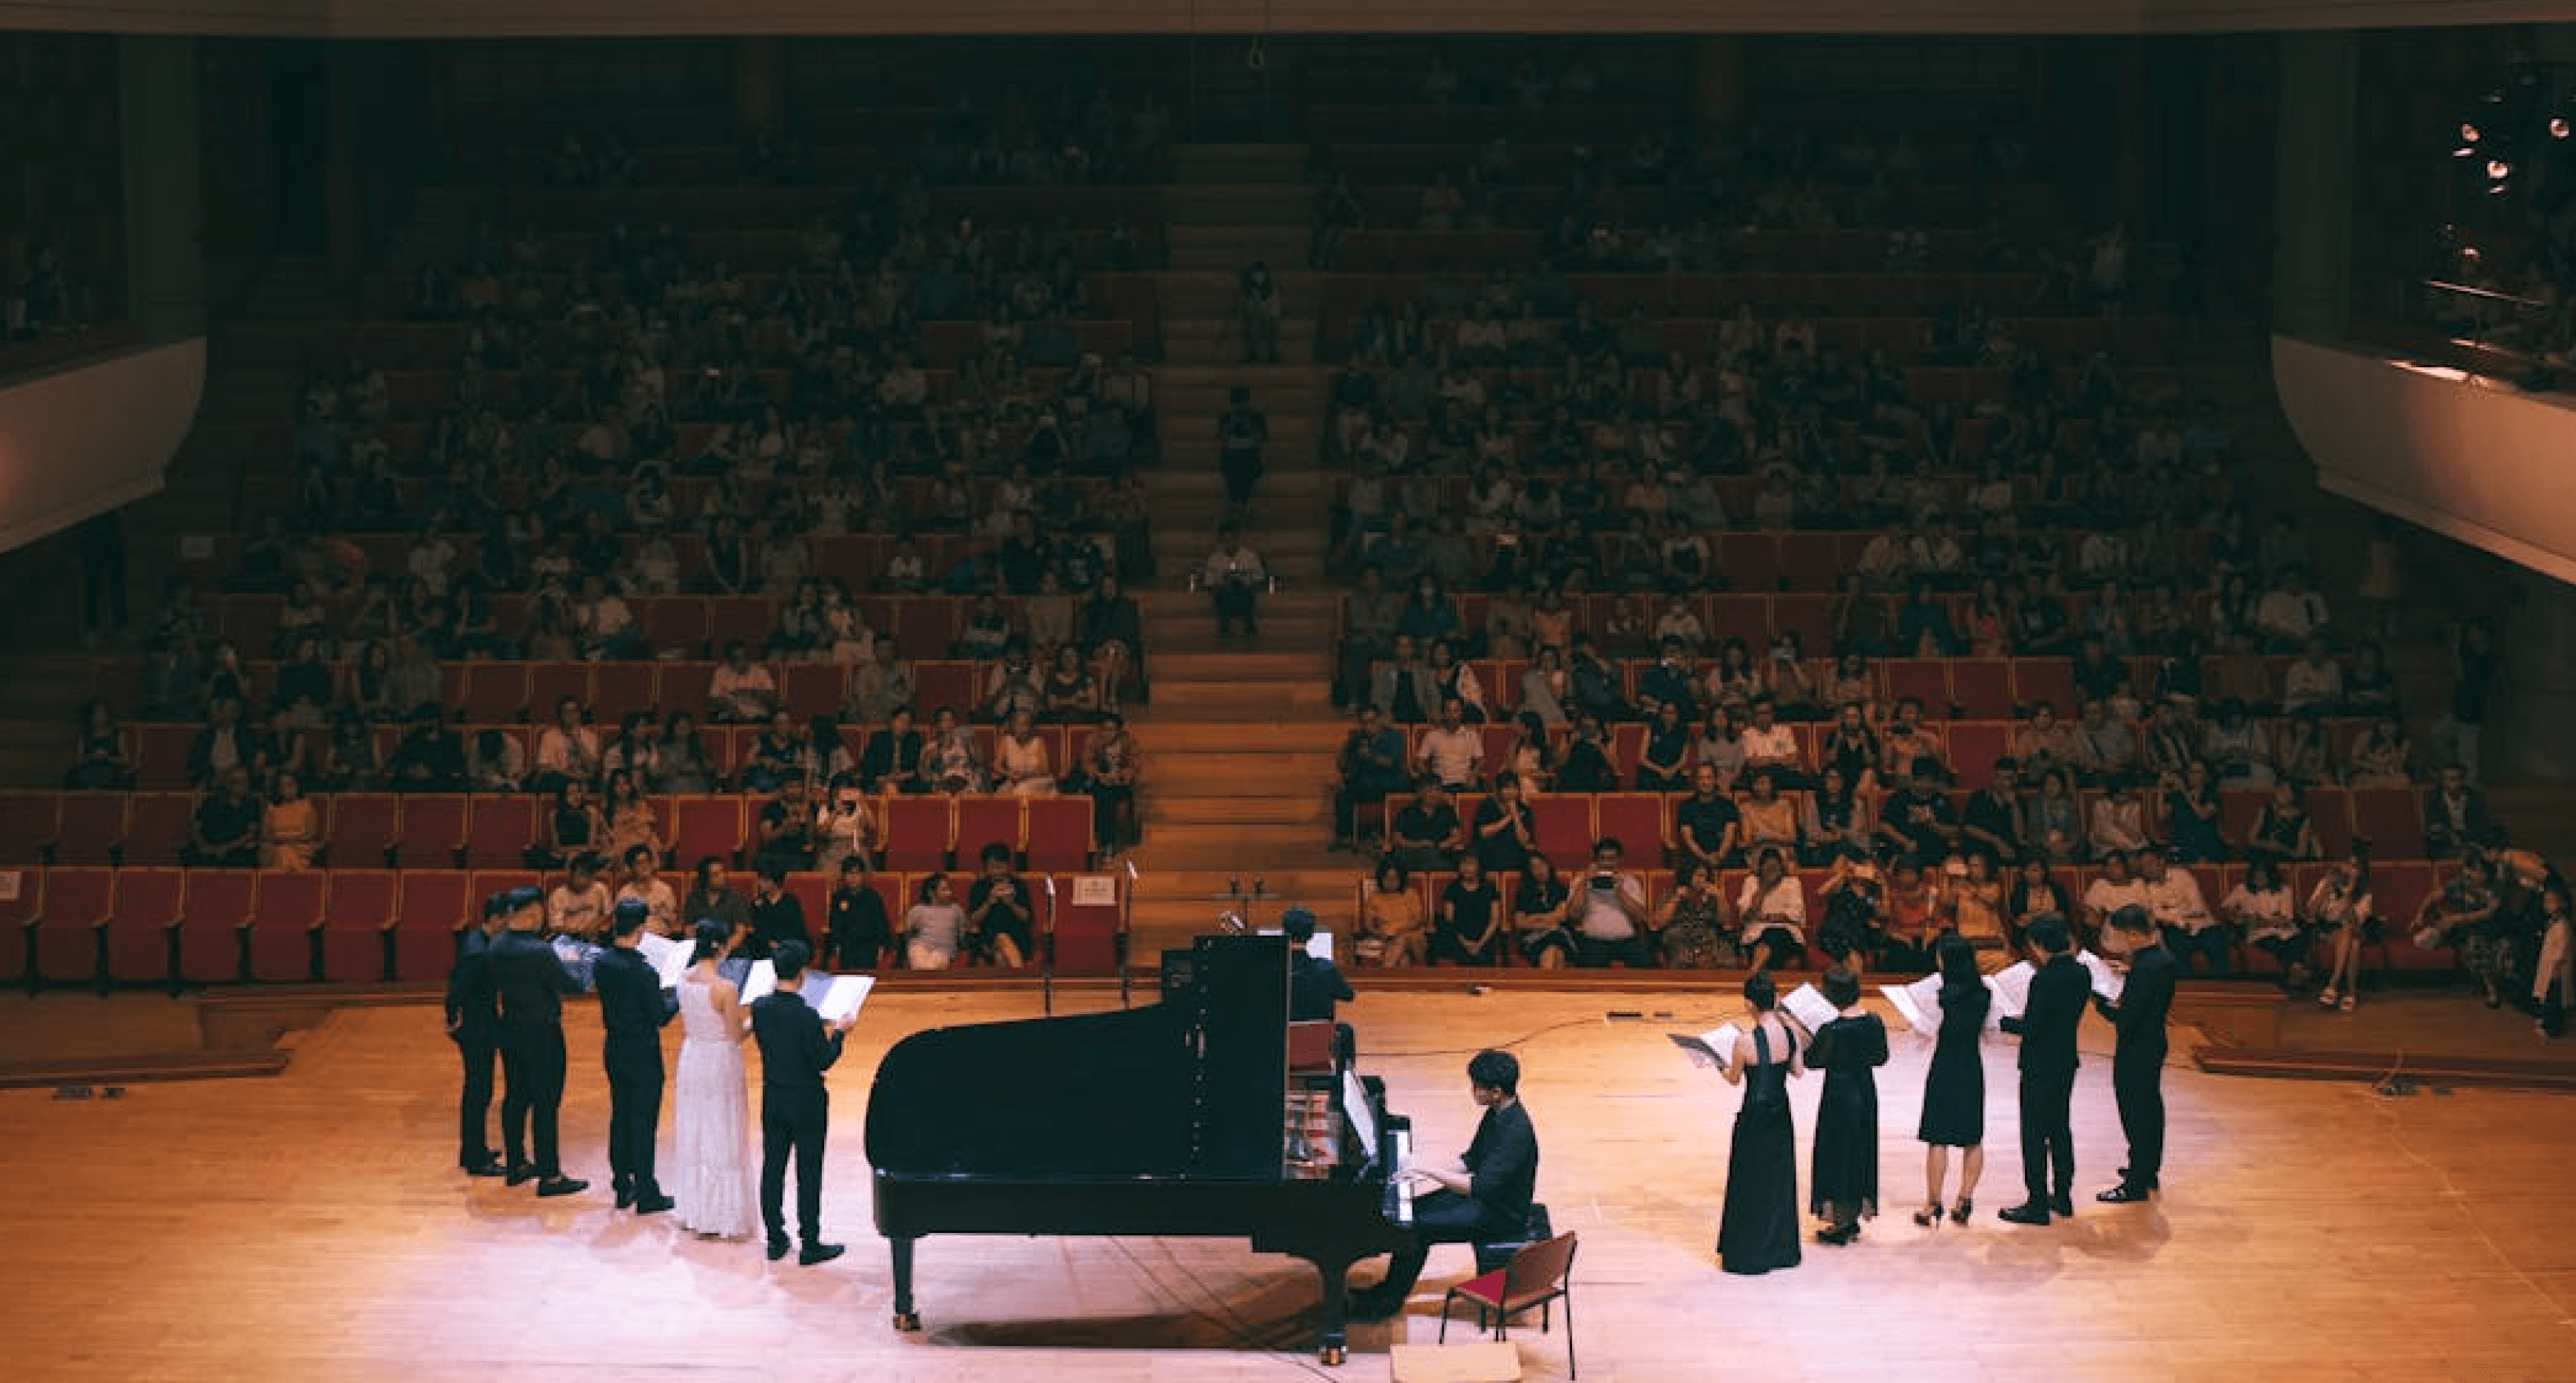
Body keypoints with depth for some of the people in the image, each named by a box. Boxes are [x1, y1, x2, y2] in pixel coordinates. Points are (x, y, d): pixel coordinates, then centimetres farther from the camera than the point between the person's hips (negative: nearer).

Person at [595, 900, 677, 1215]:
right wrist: (677, 1000, 0)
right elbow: (660, 1017, -18)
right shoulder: (643, 972, -24)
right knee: (644, 1122, 3)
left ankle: (622, 1187, 25)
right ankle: (646, 1194, 10)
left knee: (620, 1116, 16)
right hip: (643, 1055, -7)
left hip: (614, 1050, 7)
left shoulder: (601, 963, -4)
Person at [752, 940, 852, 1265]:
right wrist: (838, 1033, -3)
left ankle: (776, 1241, 21)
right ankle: (810, 1245, 10)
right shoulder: (807, 1017, -24)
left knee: (773, 1169, 13)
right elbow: (824, 1061, -18)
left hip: (772, 1101, 6)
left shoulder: (760, 1007, -7)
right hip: (806, 1104, -5)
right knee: (809, 1174, 4)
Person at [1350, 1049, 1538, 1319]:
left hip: (1500, 1216, -10)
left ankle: (1389, 1302, 2)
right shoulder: (1496, 1114, 0)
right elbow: (1471, 1161, 12)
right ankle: (1389, 1286, 17)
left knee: (1419, 1229, -13)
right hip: (1481, 1195, 10)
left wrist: (1430, 1171, -28)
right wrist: (1429, 1172, 0)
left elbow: (1479, 1187, -34)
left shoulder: (1516, 1131, -30)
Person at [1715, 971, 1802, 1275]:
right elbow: (1797, 1071, 4)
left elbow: (1734, 1079, -7)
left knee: (1749, 1185, 10)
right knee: (1780, 1181, 19)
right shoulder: (1790, 1033, -9)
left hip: (1754, 1119, -5)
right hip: (1781, 1114, 5)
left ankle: (1745, 1254, 20)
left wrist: (1721, 1066, 13)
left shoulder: (1745, 1042, -23)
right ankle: (1780, 1249, 31)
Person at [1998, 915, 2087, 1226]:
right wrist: (2026, 1019, 14)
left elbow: (2031, 1029, -21)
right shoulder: (2081, 974, 1)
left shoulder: (2044, 980, -23)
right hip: (2067, 1062, 8)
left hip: (2041, 1067, -8)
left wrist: (2002, 1022, -6)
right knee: (2060, 1127, 19)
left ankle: (2038, 1204, 4)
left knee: (2035, 1133, 0)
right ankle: (2063, 1196, 28)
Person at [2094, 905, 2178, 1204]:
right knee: (2150, 1108, 21)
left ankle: (2136, 1185, 6)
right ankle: (2148, 1171, 36)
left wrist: (2098, 1000, -14)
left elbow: (2125, 1019, -27)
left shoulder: (2145, 968, -27)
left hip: (2135, 1052, -10)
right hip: (2155, 1042, 10)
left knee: (2135, 1114, -1)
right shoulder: (2165, 959, 3)